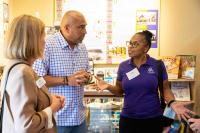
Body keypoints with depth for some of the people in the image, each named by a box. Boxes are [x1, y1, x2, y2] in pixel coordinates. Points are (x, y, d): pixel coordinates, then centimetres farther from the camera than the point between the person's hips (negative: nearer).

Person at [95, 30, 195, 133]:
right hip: (128, 119, 2)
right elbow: (119, 90, 8)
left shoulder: (158, 65, -7)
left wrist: (172, 103, -18)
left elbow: (165, 89, 0)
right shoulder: (123, 66, -1)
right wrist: (108, 86, -12)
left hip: (152, 119, -1)